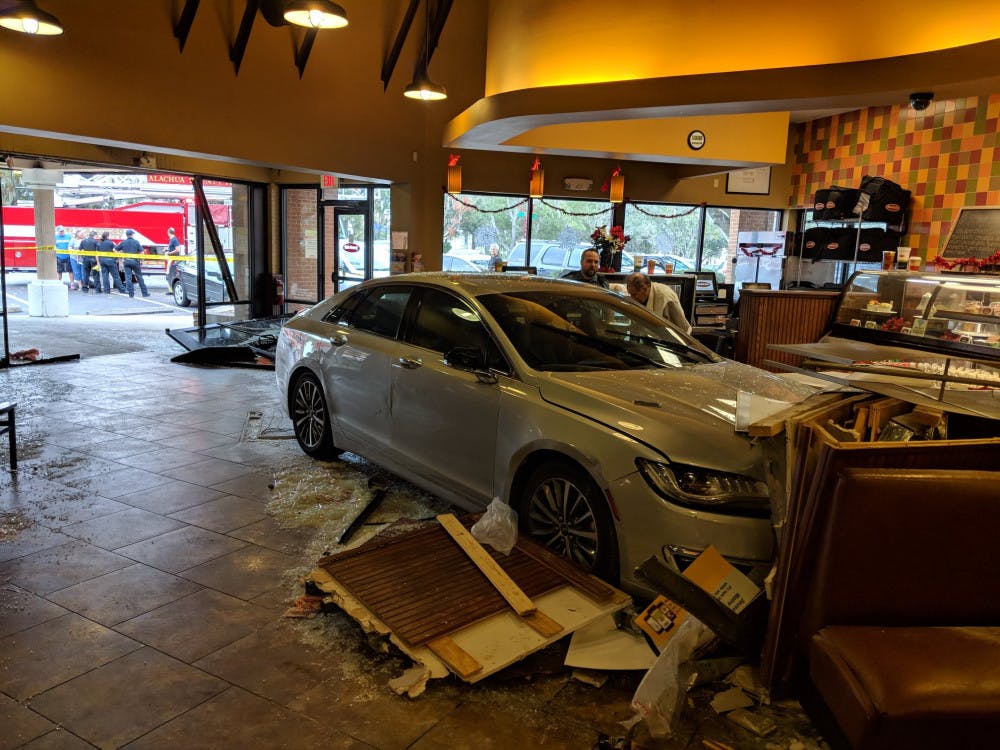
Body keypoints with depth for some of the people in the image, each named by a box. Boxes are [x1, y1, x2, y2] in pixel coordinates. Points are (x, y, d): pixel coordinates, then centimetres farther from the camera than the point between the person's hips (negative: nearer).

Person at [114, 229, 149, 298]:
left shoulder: (123, 242, 3)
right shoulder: (136, 242, -2)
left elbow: (115, 250, 6)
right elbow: (141, 252, -5)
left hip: (126, 261, 1)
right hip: (135, 261, -1)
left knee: (128, 278, 1)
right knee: (139, 277, 6)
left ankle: (131, 293, -3)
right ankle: (144, 293, 9)